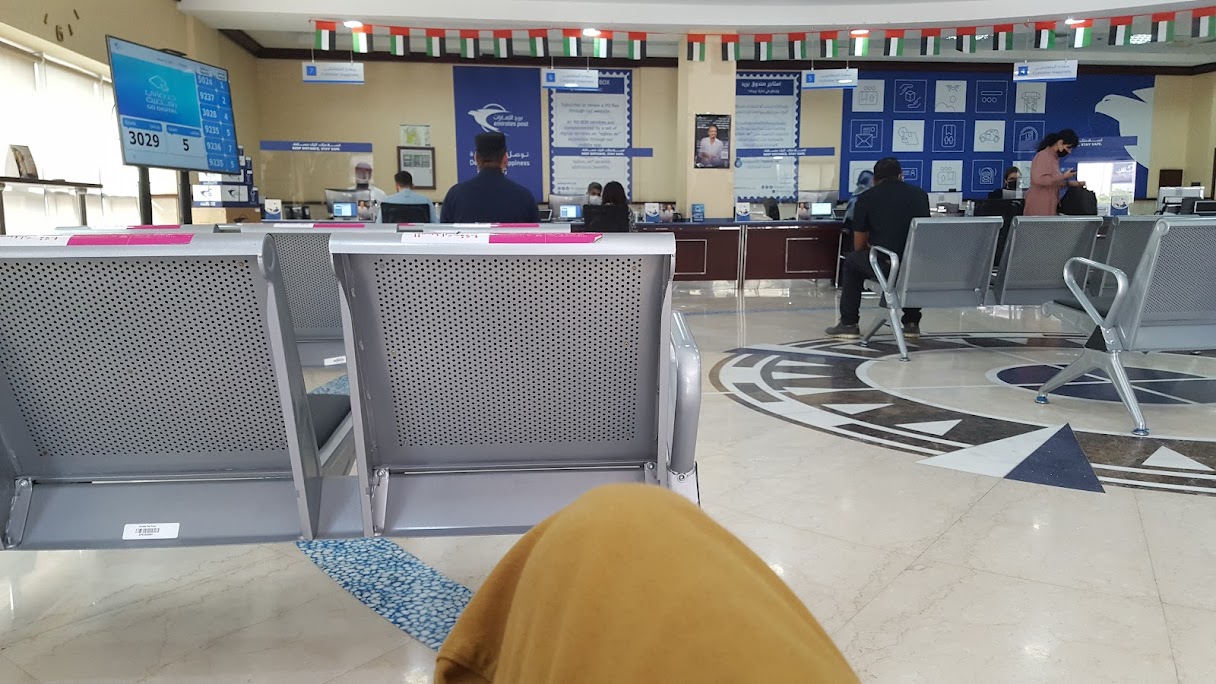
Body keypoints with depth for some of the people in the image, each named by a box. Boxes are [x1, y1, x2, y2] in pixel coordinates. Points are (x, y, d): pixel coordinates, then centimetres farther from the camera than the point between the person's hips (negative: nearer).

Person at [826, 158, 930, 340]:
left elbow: (859, 246, 12)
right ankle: (912, 323, 37)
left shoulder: (866, 198, 7)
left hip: (886, 267, -3)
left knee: (852, 261, 28)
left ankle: (848, 324, 27)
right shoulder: (920, 194, 15)